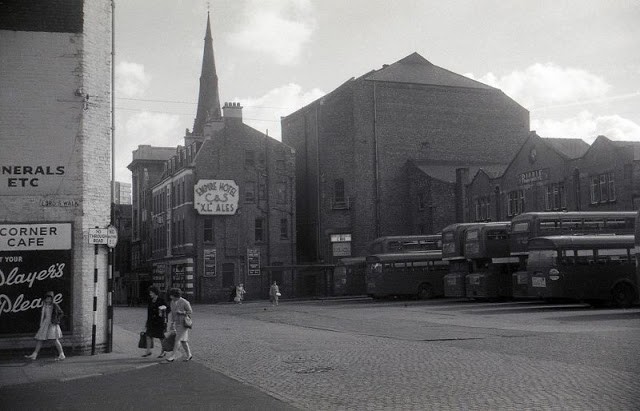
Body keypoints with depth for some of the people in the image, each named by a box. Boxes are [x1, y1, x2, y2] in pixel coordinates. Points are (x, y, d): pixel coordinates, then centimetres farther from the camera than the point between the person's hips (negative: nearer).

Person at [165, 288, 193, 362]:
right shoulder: (173, 302, 4)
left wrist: (181, 312, -23)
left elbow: (190, 312, -9)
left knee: (178, 339, -10)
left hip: (184, 323, -7)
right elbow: (172, 313, 12)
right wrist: (172, 324, 11)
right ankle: (189, 355, 21)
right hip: (177, 323, 7)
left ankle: (173, 356, -8)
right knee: (183, 340, 9)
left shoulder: (185, 302, -18)